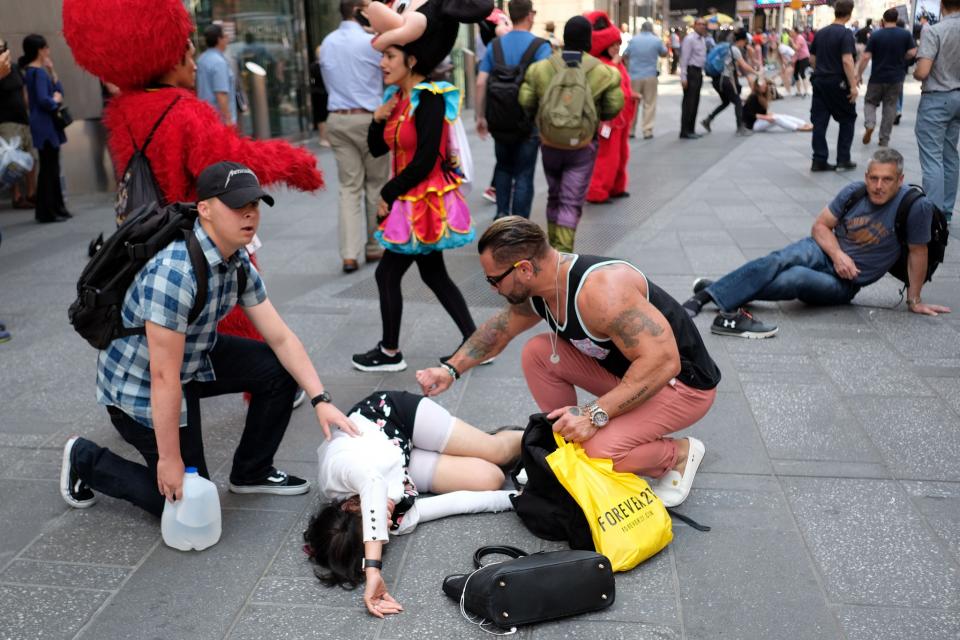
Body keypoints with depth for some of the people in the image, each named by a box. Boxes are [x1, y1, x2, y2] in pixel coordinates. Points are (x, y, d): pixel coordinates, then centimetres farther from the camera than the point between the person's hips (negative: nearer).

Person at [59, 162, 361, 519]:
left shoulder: (239, 262, -7)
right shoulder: (175, 271, -34)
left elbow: (280, 338, -4)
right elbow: (165, 377, -30)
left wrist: (321, 400, -12)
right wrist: (170, 459, -24)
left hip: (194, 360, 8)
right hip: (139, 384, -8)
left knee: (279, 369, -4)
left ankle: (252, 472, 15)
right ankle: (85, 460, 19)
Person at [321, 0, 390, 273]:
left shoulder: (327, 44, 9)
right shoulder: (372, 42, -9)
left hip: (337, 119, 5)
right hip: (369, 118, -5)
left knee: (349, 187, 4)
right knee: (376, 184, 9)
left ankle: (349, 254, -4)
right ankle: (373, 247, 17)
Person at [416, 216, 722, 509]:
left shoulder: (601, 290, -35)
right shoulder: (538, 284, -6)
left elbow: (663, 362, -36)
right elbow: (500, 328, 14)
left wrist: (595, 414, -37)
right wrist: (451, 369, 9)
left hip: (681, 378, -8)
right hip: (625, 369, 8)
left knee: (600, 452, -28)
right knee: (538, 353, -2)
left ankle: (679, 453, 2)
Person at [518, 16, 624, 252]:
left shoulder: (540, 68, -6)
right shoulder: (604, 72, -9)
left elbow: (526, 102, -5)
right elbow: (613, 109, -5)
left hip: (550, 142, 3)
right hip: (583, 145, -2)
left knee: (554, 195, 20)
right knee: (572, 202, 1)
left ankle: (554, 246, 31)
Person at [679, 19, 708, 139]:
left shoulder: (703, 40, 15)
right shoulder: (689, 39, -11)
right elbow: (684, 58, -15)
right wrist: (683, 77, -20)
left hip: (699, 72, 9)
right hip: (691, 71, -9)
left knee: (695, 102, 11)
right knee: (688, 103, -7)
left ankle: (691, 130, 18)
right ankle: (685, 131, -3)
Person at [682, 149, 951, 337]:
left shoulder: (915, 206, -14)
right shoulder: (853, 192, -3)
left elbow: (918, 252, -5)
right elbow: (821, 225, 3)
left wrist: (914, 300, 2)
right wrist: (838, 254, -16)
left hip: (844, 285, -2)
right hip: (824, 252, 2)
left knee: (794, 278, -34)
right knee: (780, 260, -32)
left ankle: (723, 293, -29)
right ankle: (705, 295, -41)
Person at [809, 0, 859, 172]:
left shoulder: (820, 32, 9)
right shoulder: (845, 33, -12)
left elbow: (812, 59, 15)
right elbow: (847, 61, -20)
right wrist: (853, 86, -19)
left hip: (819, 82, 6)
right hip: (838, 83, -5)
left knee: (819, 121, 5)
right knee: (848, 119, 9)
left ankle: (819, 161, 4)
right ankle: (843, 160, 9)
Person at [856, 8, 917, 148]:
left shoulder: (875, 35, -7)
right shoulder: (905, 34, -2)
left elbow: (866, 57, -11)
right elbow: (912, 53, -6)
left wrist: (859, 74, -4)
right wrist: (899, 58, 13)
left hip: (877, 77, -1)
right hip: (896, 78, 2)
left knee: (870, 102, 17)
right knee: (890, 107, 9)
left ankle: (869, 124, -11)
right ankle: (884, 139, 11)